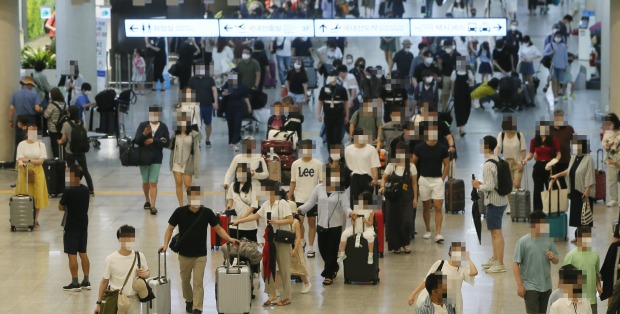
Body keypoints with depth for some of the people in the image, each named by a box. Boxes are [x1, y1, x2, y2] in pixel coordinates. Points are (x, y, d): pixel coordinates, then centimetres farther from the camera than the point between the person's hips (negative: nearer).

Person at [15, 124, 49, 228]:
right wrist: (21, 163, -30)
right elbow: (19, 159, -7)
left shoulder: (41, 145, 5)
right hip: (24, 172, -1)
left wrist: (29, 160, -16)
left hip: (37, 171, 1)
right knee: (25, 196, -4)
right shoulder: (22, 144, 3)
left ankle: (35, 220, 9)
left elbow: (41, 160, -4)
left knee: (38, 196, -1)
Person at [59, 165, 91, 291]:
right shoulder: (85, 190, 3)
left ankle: (75, 283, 2)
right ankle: (86, 281, 15)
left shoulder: (68, 191, -19)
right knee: (83, 253, 13)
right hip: (83, 225, 7)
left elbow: (61, 207, -11)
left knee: (72, 255, 0)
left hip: (71, 227, -7)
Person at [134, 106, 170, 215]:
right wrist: (144, 134, -25)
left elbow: (166, 143, -7)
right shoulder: (143, 125, -1)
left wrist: (153, 141, -16)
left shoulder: (163, 127, -1)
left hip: (156, 158, -2)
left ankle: (153, 206, -10)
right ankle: (147, 201, 37)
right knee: (146, 181, 15)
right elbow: (136, 140, -7)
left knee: (153, 183, -9)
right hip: (143, 157, 2)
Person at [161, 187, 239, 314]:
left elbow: (218, 228, 1)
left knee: (198, 283, -5)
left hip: (200, 255, -1)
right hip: (184, 254, 1)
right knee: (185, 280, 17)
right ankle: (189, 301, 42)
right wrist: (165, 244, -14)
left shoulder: (207, 212, -8)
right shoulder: (180, 212, -10)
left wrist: (229, 238, -14)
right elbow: (170, 228, 0)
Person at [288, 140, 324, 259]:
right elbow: (293, 182, 6)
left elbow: (321, 181, 1)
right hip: (299, 198, 0)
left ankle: (311, 248, 12)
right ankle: (302, 242, 15)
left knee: (312, 222, 4)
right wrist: (289, 198, 1)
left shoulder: (318, 164, -2)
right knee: (299, 221, -10)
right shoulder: (295, 164, 1)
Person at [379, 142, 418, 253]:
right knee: (393, 222, 2)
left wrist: (415, 198, 3)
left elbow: (414, 183, 4)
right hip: (393, 198, 1)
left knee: (407, 222, -9)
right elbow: (384, 178, 5)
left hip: (406, 199, -1)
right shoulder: (391, 165, 2)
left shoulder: (411, 167, 0)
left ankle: (405, 243, 16)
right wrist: (383, 187, -16)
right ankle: (396, 245, 18)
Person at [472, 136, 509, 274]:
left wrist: (478, 186, -6)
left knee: (496, 232, -5)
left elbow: (489, 186, -23)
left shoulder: (488, 165, -20)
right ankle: (495, 258, 30)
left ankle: (499, 264, -3)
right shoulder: (498, 160, 7)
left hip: (494, 202, -9)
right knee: (494, 231, 20)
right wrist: (482, 184, 13)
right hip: (501, 200, 9)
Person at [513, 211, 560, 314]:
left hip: (546, 286, 5)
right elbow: (515, 264, -9)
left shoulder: (548, 240, 2)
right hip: (530, 287, -5)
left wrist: (553, 257, -13)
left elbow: (556, 261, 11)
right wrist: (519, 285, -13)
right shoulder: (523, 242, -11)